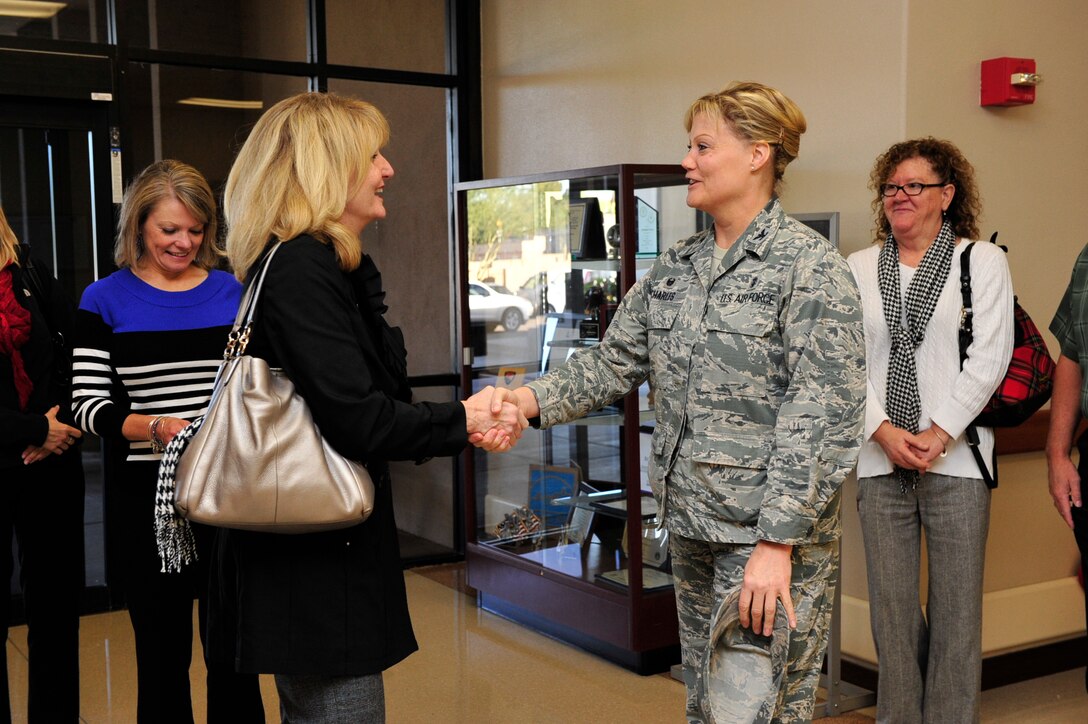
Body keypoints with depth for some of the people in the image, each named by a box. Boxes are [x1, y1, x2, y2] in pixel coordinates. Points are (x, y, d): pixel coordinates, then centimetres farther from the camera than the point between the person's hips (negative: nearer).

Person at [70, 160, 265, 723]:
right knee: (162, 655, 11)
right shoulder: (106, 301, 2)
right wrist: (157, 427, -21)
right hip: (145, 501, -1)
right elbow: (88, 406, -4)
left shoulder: (233, 293, 7)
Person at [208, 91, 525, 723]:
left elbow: (374, 398, 11)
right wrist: (461, 422, -10)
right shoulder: (301, 269, -19)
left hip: (318, 547, 11)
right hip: (317, 559, -11)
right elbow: (358, 421, -25)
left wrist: (472, 422, -5)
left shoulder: (327, 265, 14)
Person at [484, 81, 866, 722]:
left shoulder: (810, 266, -11)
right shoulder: (675, 268, 11)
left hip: (773, 531, -7)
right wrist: (534, 399, -7)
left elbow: (824, 415, -17)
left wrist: (777, 543, -21)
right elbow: (616, 360, 12)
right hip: (692, 525, 7)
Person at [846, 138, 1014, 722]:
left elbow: (989, 359, -3)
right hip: (880, 460, 2)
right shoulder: (858, 268, 11)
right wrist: (885, 431, -7)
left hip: (955, 459, -2)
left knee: (956, 609, 1)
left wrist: (937, 436, -10)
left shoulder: (983, 261, 5)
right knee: (890, 607, 6)